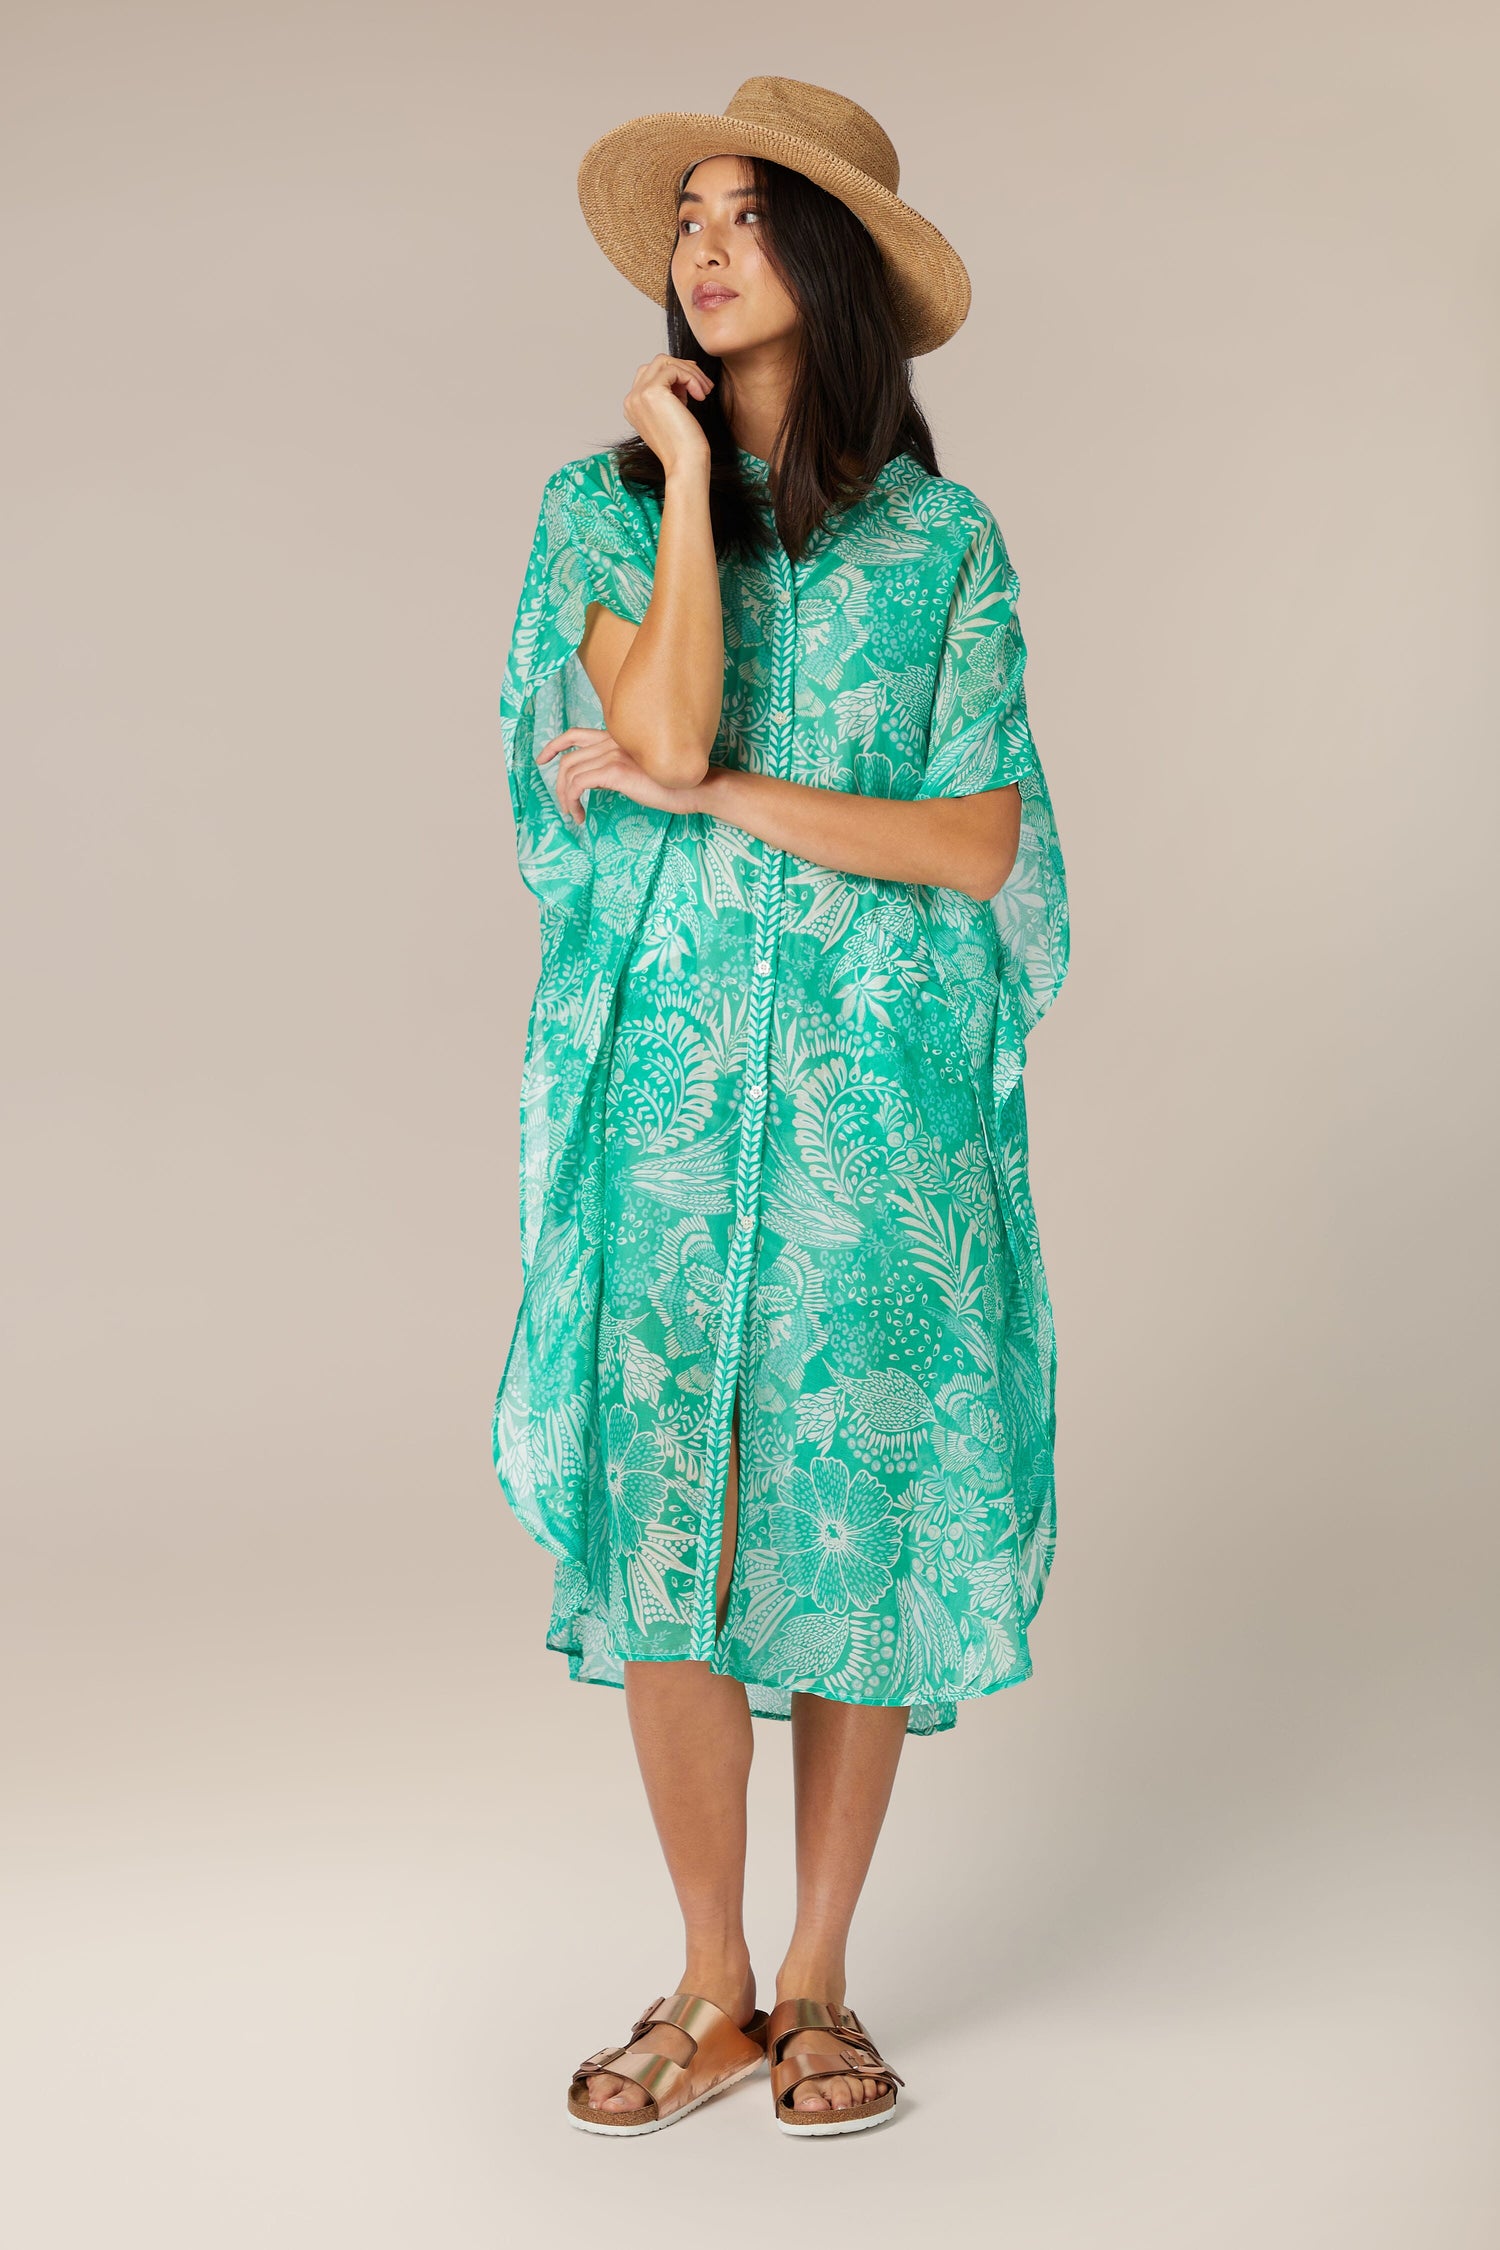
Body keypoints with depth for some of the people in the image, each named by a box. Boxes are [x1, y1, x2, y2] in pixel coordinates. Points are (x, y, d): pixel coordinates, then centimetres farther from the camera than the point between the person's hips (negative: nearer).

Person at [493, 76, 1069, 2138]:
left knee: (862, 1507, 2)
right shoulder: (602, 506, 7)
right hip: (665, 1072, 1)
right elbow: (666, 731, -12)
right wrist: (687, 477, -7)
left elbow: (977, 845, -3)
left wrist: (711, 796, -9)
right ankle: (711, 1987, 17)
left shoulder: (943, 541, 5)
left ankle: (820, 1981, 18)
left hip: (880, 1087, 0)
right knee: (666, 1506, 1)